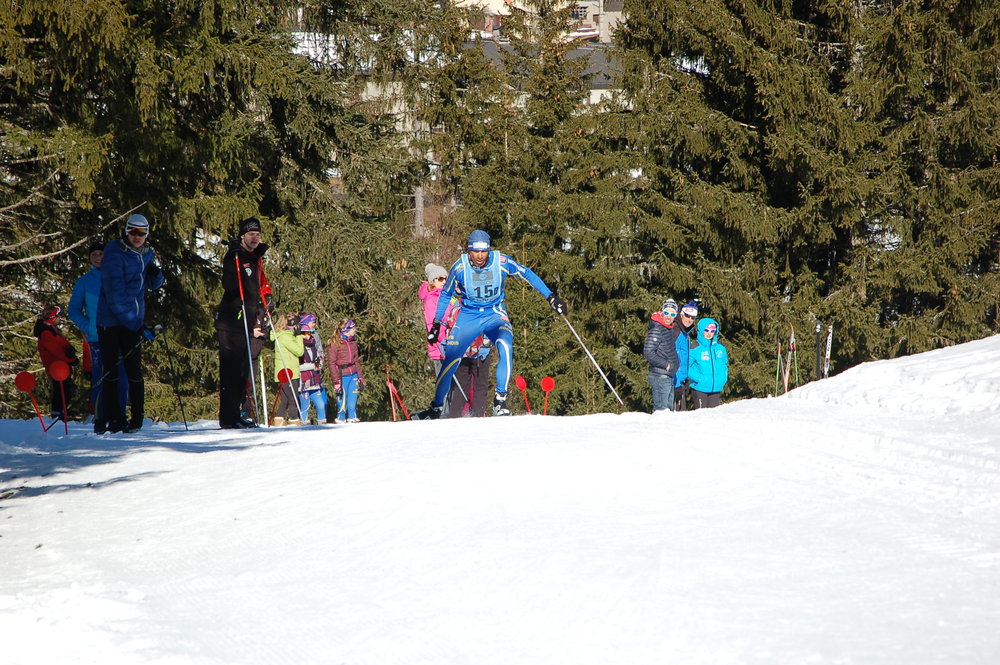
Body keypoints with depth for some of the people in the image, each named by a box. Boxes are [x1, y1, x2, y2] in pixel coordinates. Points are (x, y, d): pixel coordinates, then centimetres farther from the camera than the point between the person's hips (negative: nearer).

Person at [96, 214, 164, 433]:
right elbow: (115, 294, -19)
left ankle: (137, 418, 3)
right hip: (111, 319, -5)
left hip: (133, 320, 5)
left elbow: (154, 286, 19)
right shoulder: (115, 254, -13)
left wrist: (155, 274, -7)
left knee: (134, 369, 0)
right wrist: (138, 326, -22)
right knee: (110, 370, -3)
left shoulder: (147, 253, 8)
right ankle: (113, 418, 1)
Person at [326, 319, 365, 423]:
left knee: (352, 403, 0)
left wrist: (361, 378, 15)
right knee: (342, 404, -2)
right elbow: (332, 363, -8)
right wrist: (336, 381, -13)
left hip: (353, 376, 5)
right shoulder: (334, 343, -6)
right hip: (342, 376, -5)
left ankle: (352, 420, 8)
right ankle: (341, 421, 10)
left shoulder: (353, 342, 13)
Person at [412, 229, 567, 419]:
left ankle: (500, 398, -19)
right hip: (468, 317, 0)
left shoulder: (502, 262, -17)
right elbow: (446, 295, 2)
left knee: (505, 347, -30)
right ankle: (436, 407, 11)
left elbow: (527, 274, -1)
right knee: (451, 361, -8)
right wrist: (436, 324, 1)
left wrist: (551, 297, -3)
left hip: (496, 315, 0)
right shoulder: (460, 267, -15)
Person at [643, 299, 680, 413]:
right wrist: (666, 365, -17)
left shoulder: (671, 329, 14)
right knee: (661, 409, -13)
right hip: (660, 375, -10)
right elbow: (648, 353, -21)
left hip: (669, 376, 10)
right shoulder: (656, 329, -14)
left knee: (669, 409, 13)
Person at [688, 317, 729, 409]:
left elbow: (725, 364, 21)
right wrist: (698, 378, -17)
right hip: (699, 388, -5)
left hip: (716, 388, 5)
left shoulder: (721, 347, 8)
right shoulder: (695, 349, -9)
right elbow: (686, 367, -9)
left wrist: (723, 379, 7)